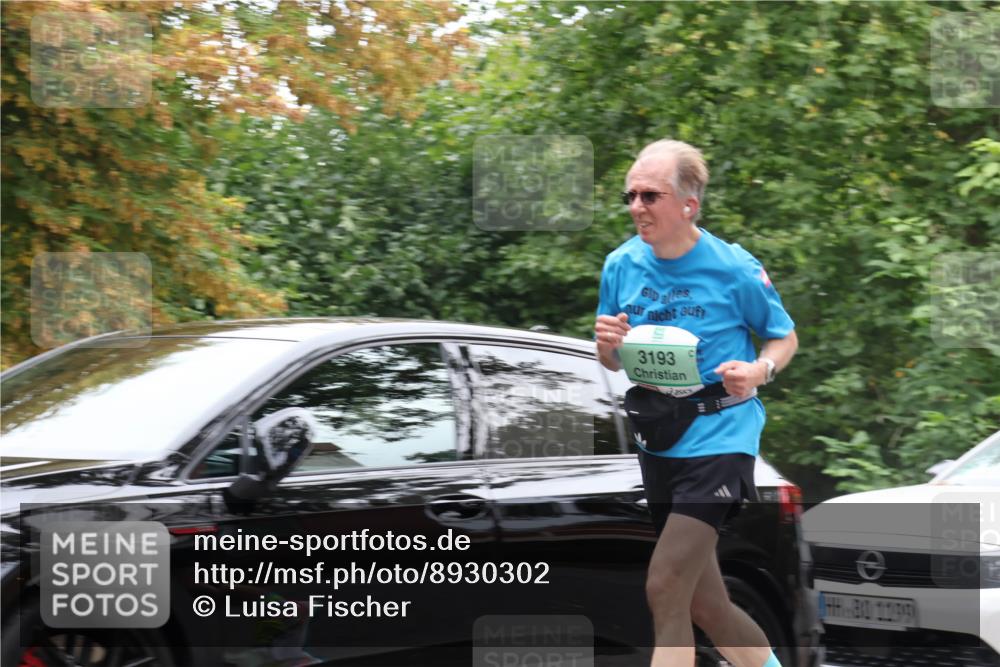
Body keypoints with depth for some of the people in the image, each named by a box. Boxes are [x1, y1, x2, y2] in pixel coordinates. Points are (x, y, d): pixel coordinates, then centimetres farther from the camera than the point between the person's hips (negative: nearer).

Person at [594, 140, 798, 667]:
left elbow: (784, 338, 4)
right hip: (657, 443, 6)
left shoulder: (733, 268, -10)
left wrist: (759, 370, -18)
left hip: (718, 438, -6)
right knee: (705, 605, 12)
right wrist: (608, 343, -10)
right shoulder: (621, 265, 2)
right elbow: (613, 363, 14)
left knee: (665, 590, -16)